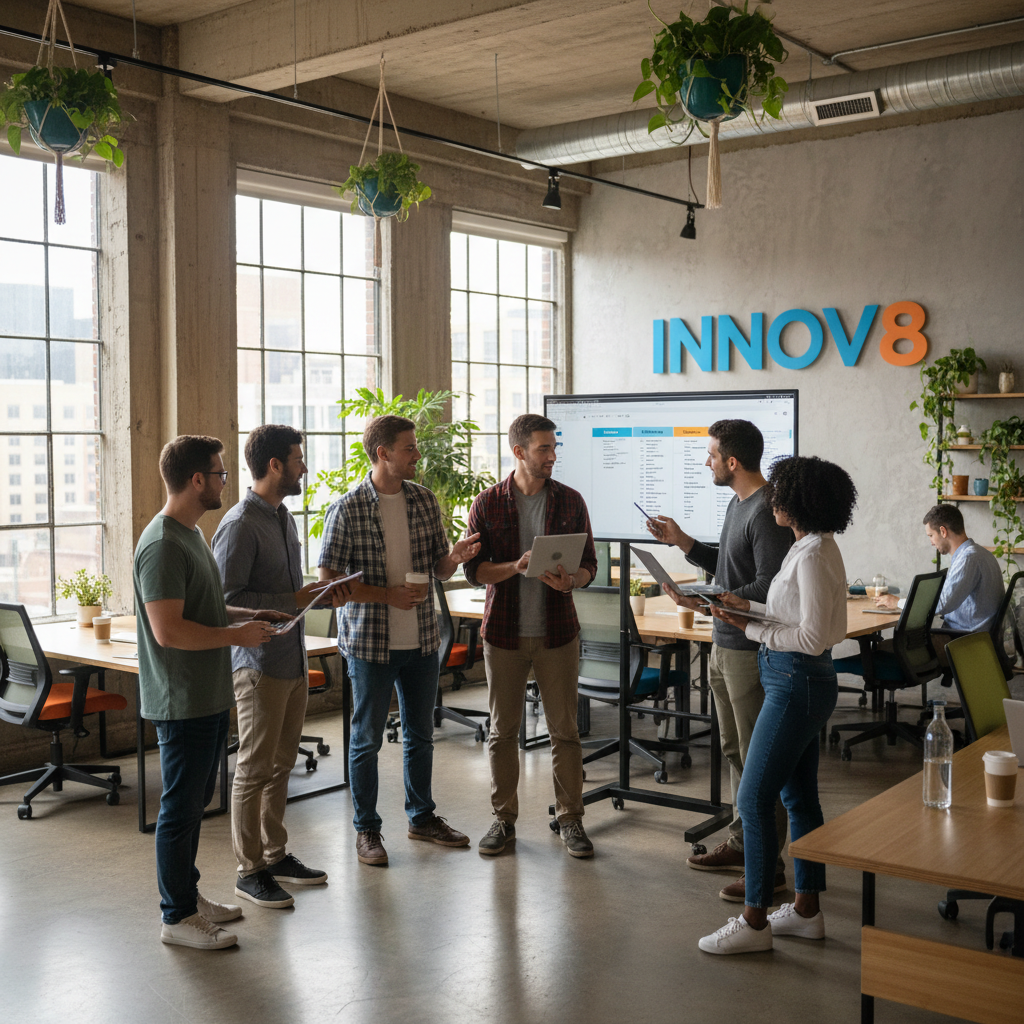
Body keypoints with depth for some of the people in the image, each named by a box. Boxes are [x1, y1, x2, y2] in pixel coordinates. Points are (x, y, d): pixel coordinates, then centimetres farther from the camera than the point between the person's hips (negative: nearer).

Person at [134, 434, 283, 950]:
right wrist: (236, 634, -18)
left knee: (194, 801, 18)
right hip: (182, 701, -10)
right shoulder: (163, 545, -20)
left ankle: (188, 893, 31)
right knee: (180, 806, 1)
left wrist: (246, 615, 11)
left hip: (208, 697, 10)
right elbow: (168, 629, -25)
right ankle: (178, 916, 12)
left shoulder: (190, 534, 13)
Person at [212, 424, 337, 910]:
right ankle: (250, 870, 11)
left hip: (292, 660, 9)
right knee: (254, 768, 1)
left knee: (280, 764, 16)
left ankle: (275, 854, 27)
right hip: (259, 664, -9)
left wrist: (317, 594, 5)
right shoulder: (240, 524, -16)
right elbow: (225, 598, -21)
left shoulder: (283, 516, 13)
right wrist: (292, 601, -21)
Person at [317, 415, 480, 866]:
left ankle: (422, 816, 32)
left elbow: (439, 569, 10)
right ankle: (367, 829, 20)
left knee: (420, 734, 16)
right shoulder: (347, 508, -11)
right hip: (370, 641, -5)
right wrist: (388, 595, -19)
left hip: (422, 638, 5)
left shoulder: (425, 500, 5)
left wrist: (455, 558, -13)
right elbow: (329, 579, -11)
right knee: (366, 739, 6)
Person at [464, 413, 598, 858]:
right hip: (504, 633, 0)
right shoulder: (488, 503, -1)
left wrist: (569, 580, -18)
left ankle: (570, 819, 17)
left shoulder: (570, 501, 3)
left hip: (557, 633, 1)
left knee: (564, 729, 4)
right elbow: (473, 568, -3)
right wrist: (515, 567, -20)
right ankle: (504, 818, 21)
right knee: (502, 730, 7)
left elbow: (590, 564, 5)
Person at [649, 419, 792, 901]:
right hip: (725, 646, 11)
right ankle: (740, 842, 32)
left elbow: (772, 586, -25)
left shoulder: (767, 513, -19)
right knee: (735, 751, 19)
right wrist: (682, 541, 15)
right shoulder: (738, 503, 13)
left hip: (753, 653, -10)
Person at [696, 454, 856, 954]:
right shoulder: (812, 547, 11)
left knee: (754, 799, -5)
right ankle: (807, 910, 25)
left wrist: (752, 629, -16)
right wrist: (749, 607, 11)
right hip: (798, 682, 11)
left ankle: (755, 920, 3)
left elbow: (813, 636, -22)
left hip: (798, 683, -11)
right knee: (799, 797, 16)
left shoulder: (813, 556, -20)